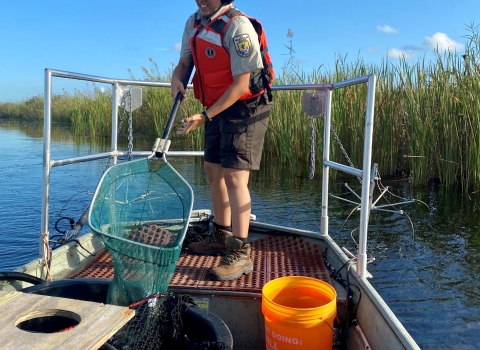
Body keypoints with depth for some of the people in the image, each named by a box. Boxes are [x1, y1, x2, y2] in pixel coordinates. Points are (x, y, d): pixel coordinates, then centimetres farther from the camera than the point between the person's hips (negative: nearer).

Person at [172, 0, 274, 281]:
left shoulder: (238, 26, -20)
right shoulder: (194, 23, 5)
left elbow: (240, 84, -23)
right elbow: (184, 62, 14)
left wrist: (204, 116, -23)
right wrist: (177, 77, -11)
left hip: (246, 108, -8)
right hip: (218, 108, 9)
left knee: (234, 176, -14)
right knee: (214, 170, 13)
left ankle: (241, 253, -8)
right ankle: (222, 236, 28)